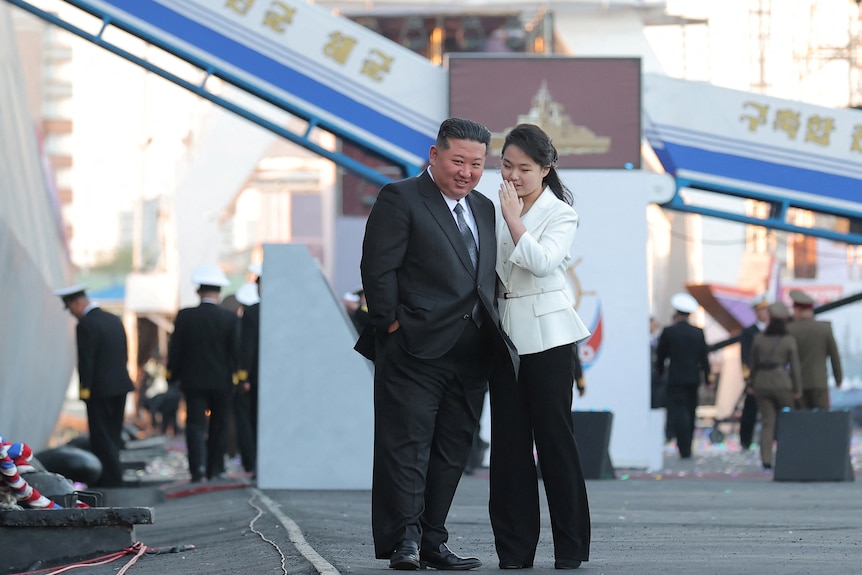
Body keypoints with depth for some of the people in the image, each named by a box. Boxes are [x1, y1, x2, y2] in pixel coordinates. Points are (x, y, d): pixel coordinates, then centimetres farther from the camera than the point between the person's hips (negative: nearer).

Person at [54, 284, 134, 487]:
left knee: (102, 438, -2)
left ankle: (111, 478, -2)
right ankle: (111, 477, 20)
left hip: (100, 389, -8)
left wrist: (84, 390, -10)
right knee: (113, 436, 14)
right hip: (120, 386, 8)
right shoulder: (114, 320, 10)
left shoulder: (86, 325, -15)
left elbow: (85, 362, -17)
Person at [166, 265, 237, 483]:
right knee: (218, 426, 12)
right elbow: (235, 351, -3)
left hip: (193, 380, -1)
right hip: (222, 381, 1)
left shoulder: (184, 317, -6)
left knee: (196, 424, -1)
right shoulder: (229, 319, -6)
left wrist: (173, 376, 7)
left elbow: (175, 350, -3)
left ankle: (198, 467, -19)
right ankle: (215, 469, 16)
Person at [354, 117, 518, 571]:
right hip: (415, 347, -7)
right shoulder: (400, 199, -4)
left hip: (470, 356, 7)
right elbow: (378, 269, -9)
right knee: (407, 444, -7)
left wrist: (491, 332, 11)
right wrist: (392, 326, -13)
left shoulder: (483, 209, 19)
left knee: (452, 451, 8)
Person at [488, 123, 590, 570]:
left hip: (546, 333, -5)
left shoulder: (560, 214, -3)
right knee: (509, 439, 3)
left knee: (554, 435, -3)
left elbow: (542, 261, -19)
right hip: (504, 332, 5)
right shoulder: (494, 210, 11)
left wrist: (514, 218, -15)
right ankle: (515, 547, 7)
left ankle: (571, 546, 2)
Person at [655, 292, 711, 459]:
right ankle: (686, 447, 21)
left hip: (676, 378, -4)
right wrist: (707, 378, 10)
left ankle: (684, 449, -13)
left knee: (679, 412, -5)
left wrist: (659, 371, 19)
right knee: (690, 413, 14)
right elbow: (704, 357, 3)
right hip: (693, 378, 4)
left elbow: (660, 356, 3)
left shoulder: (668, 332, -7)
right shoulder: (698, 333, 1)